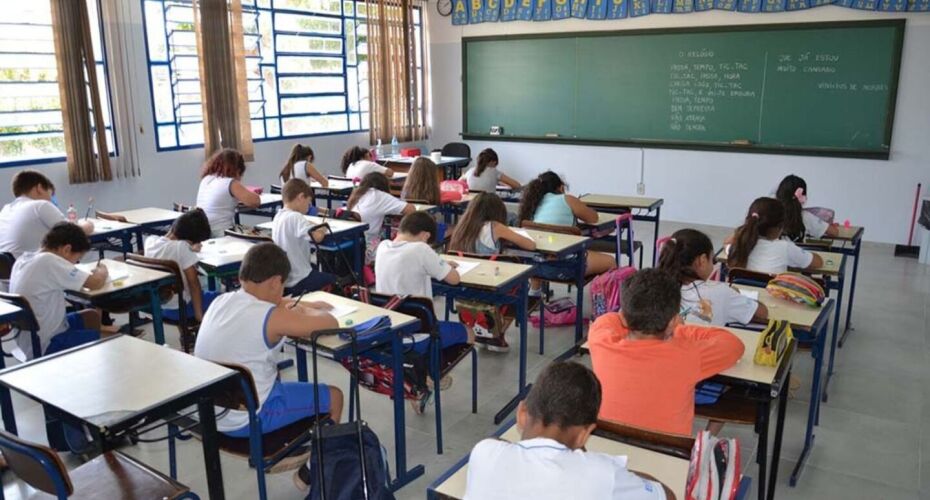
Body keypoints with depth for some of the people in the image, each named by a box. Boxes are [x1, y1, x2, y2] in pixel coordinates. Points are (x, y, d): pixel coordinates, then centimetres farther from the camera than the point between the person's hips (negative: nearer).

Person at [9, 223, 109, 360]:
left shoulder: (24, 259, 1)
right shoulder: (49, 261, -24)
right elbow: (96, 283, -24)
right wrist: (102, 271, -2)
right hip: (45, 347, -9)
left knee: (91, 316, 23)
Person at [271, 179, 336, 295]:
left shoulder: (278, 217, 5)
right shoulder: (295, 217, -22)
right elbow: (318, 236, -33)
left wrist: (310, 225, 3)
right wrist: (323, 228, -12)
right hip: (298, 281, -9)